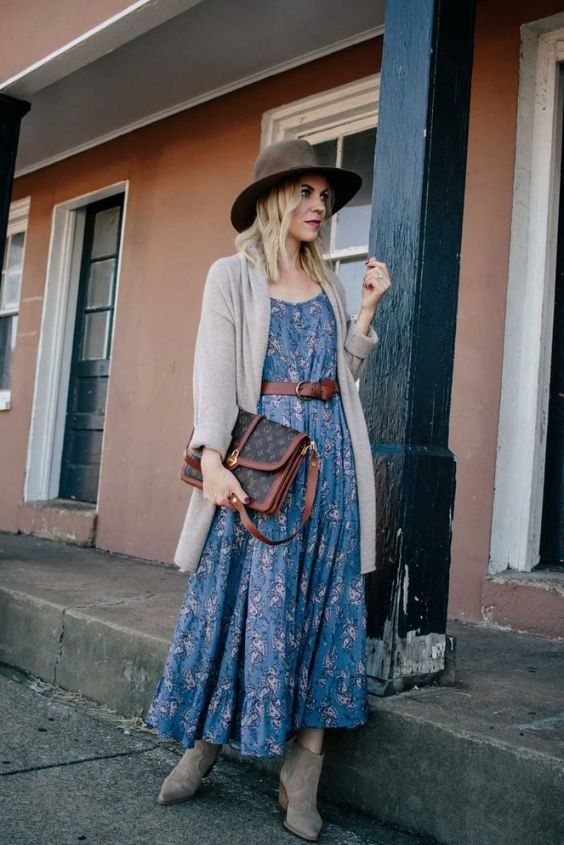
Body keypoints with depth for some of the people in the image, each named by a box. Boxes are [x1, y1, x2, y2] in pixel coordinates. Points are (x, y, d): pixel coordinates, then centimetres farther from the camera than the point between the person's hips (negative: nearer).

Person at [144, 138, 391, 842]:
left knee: (322, 600, -1)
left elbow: (342, 375, 16)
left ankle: (300, 786, 6)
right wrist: (212, 458, -18)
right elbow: (213, 370, -6)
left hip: (329, 451, 4)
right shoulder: (232, 275, 4)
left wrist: (367, 310, 6)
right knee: (242, 596, -2)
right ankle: (202, 745, 19)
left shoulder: (329, 283, 18)